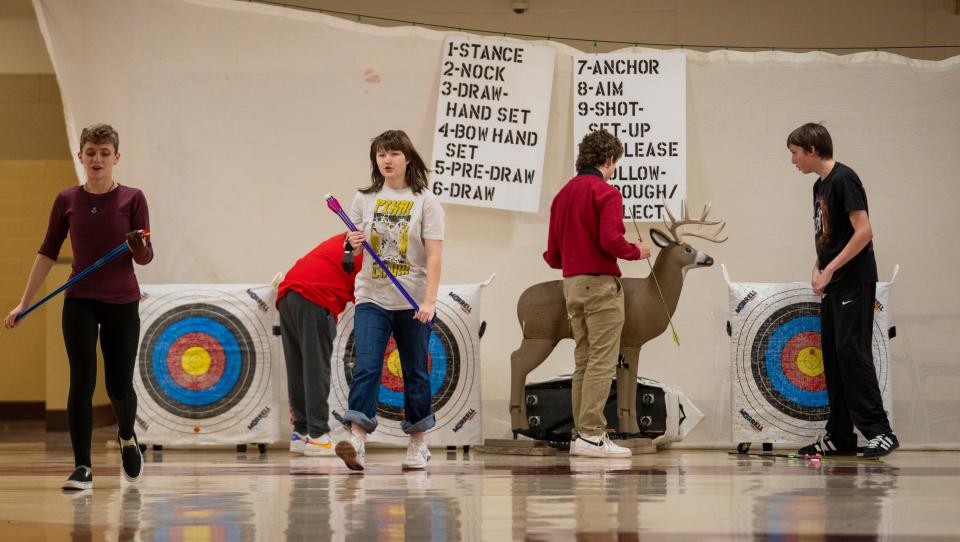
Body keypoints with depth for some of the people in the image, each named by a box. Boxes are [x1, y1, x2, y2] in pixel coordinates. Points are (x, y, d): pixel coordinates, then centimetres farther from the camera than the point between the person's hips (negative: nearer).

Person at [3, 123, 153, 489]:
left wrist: (139, 248, -28)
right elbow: (48, 252, 9)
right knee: (82, 380, -11)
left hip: (122, 303, -1)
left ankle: (127, 437, 35)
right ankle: (82, 468, -8)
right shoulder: (67, 201, 3)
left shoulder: (132, 199, -2)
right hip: (79, 301, 1)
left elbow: (145, 257, -3)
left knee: (120, 387, 1)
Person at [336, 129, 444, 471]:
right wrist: (354, 243, -8)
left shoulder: (425, 201, -2)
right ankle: (356, 438, -23)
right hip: (372, 298, 2)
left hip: (413, 302, -2)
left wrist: (429, 300, -17)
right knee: (366, 368, -13)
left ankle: (418, 444, 19)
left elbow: (434, 254, -8)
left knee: (415, 373, 7)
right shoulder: (365, 199, 7)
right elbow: (353, 243, 17)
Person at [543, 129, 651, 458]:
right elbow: (611, 240, -22)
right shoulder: (606, 193, -10)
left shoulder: (563, 194, 13)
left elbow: (553, 255, 13)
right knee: (602, 361, -7)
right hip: (600, 283, -8)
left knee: (583, 361, 12)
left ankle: (580, 432, 12)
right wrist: (637, 251, -5)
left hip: (571, 284, 8)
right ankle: (591, 434, -11)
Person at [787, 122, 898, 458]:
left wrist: (830, 270, -17)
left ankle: (879, 431, -13)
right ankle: (839, 437, 12)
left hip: (854, 283, -9)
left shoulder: (843, 179, -12)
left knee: (851, 352, -14)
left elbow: (864, 232, -19)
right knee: (833, 357, 8)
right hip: (832, 287, 9)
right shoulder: (819, 185, 16)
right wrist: (818, 269, 6)